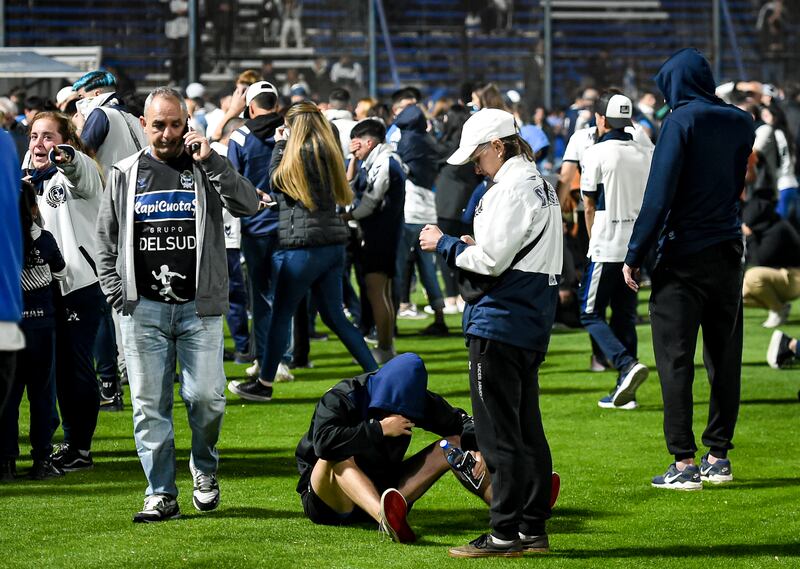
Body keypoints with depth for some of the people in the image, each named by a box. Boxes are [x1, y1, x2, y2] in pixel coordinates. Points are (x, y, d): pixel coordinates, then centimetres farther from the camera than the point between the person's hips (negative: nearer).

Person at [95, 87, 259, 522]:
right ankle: (161, 494, 6)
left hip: (199, 306, -1)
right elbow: (106, 238, 15)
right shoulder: (125, 174, 10)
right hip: (143, 307, 1)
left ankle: (204, 470, 21)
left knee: (206, 397, -6)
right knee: (149, 404, -1)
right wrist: (116, 293, 4)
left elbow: (249, 206, -8)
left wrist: (210, 161, -13)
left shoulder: (206, 168, 6)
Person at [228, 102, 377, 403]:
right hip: (332, 245, 8)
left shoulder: (301, 152, -13)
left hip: (303, 246, -8)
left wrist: (280, 145, 9)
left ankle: (263, 384, 13)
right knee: (335, 317, 13)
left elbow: (276, 181, -2)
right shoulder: (329, 151, 10)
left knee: (281, 316, 4)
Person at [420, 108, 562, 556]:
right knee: (527, 428, 14)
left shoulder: (511, 189, -16)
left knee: (498, 432, -5)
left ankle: (505, 533, -4)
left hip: (501, 323, -10)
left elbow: (491, 261, -19)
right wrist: (469, 245, 11)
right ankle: (534, 528, 18)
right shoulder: (543, 186, 15)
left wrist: (445, 244, -5)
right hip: (533, 323, 10)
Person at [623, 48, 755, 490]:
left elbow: (659, 195, -16)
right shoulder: (740, 123, 7)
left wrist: (634, 255, -12)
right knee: (724, 358, 11)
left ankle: (684, 462, -6)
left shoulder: (681, 121, -12)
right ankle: (719, 457, 16)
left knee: (675, 359, -3)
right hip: (728, 254, 6)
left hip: (683, 255, -6)